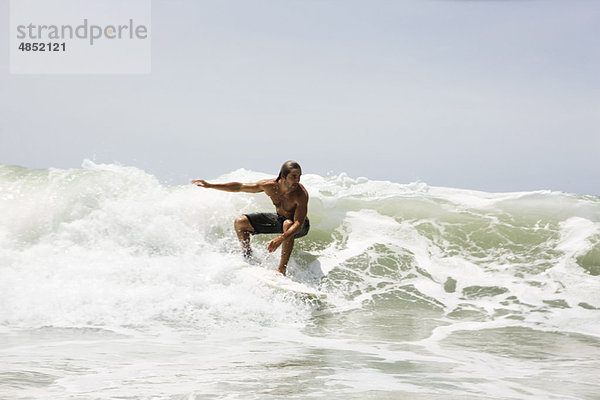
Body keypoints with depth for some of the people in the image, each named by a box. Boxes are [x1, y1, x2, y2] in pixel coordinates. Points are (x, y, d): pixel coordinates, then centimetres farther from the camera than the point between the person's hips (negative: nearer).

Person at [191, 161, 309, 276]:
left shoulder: (301, 194, -35)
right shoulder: (270, 185, -22)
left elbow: (298, 224, -41)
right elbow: (240, 187, -9)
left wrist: (281, 239, -59)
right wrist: (210, 185, -9)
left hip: (300, 227, -5)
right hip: (279, 218, 5)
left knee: (288, 225, -42)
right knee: (240, 222, -3)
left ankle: (282, 270, -35)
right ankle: (248, 259, 13)